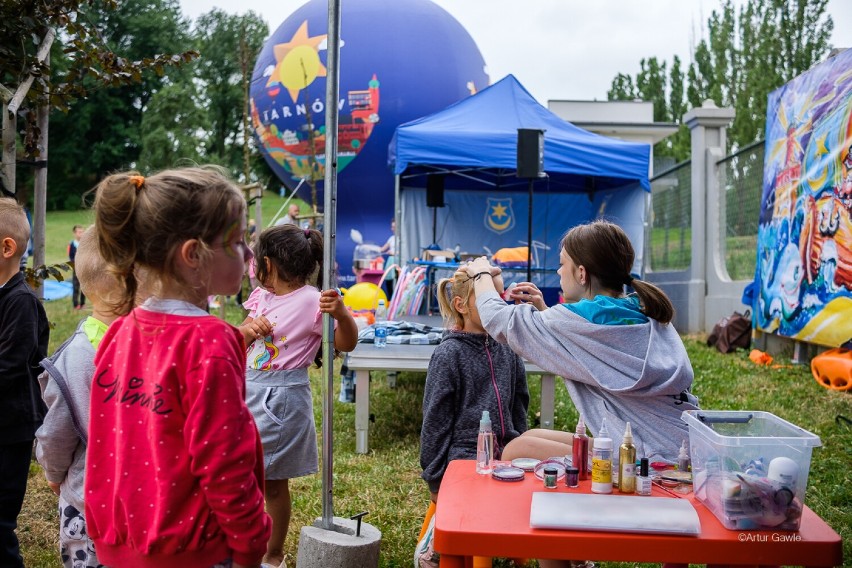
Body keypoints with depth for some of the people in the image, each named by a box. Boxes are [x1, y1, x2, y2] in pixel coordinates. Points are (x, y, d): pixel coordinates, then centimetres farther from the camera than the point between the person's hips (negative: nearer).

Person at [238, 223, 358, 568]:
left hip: (283, 398, -7)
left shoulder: (311, 301, -14)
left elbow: (346, 345, -15)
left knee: (273, 482, 3)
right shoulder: (260, 296, 8)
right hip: (249, 392, 7)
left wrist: (342, 314, -35)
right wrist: (248, 327, -8)